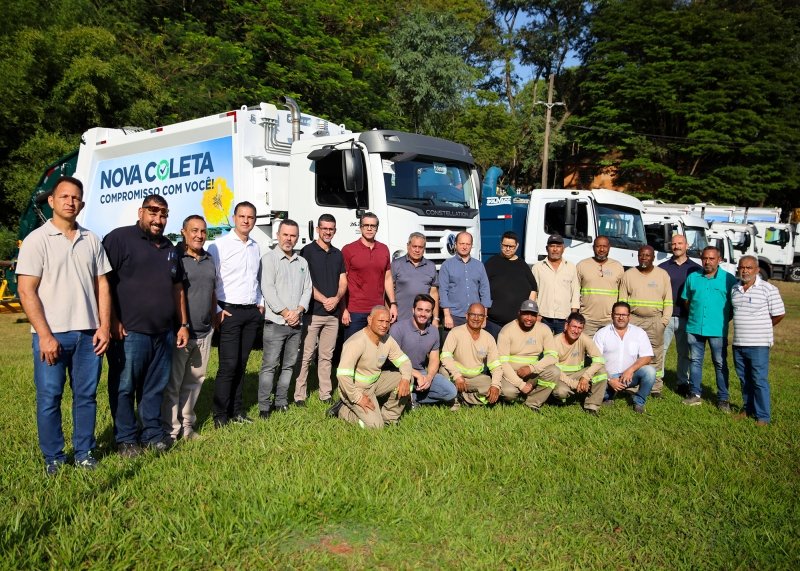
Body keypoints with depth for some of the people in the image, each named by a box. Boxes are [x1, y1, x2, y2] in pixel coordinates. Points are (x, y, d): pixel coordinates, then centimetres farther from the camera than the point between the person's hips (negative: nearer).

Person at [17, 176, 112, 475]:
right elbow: (26, 291, -7)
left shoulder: (91, 240, 9)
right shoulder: (37, 239, -2)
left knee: (86, 395, 9)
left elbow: (102, 284, 11)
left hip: (88, 333, 3)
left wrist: (104, 326, 1)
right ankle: (53, 458, 19)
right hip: (51, 335, -3)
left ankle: (84, 454, 22)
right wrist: (45, 335, -13)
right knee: (49, 398, 5)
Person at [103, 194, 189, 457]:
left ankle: (152, 432, 26)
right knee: (124, 387, 4)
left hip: (163, 334, 6)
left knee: (155, 388, 14)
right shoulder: (120, 238, -6)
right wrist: (113, 322, -15)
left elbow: (177, 287, 22)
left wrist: (183, 324, 18)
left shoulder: (169, 248, 17)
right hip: (128, 333, -6)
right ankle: (126, 439, 16)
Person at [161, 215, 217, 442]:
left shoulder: (209, 260, 14)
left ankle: (187, 425, 26)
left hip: (204, 334, 7)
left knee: (194, 381, 14)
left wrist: (213, 320, 19)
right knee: (172, 383, 1)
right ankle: (170, 430, 10)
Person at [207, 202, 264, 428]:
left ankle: (235, 411, 19)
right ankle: (220, 415, 3)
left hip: (252, 312, 6)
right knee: (228, 365, -7)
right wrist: (216, 310, -11)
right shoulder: (220, 245, -6)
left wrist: (261, 303, 14)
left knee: (241, 364, 10)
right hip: (230, 312, -6)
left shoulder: (255, 248, 14)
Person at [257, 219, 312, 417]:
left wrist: (298, 311, -7)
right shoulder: (269, 258, -2)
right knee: (269, 366, -5)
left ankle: (281, 402, 18)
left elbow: (307, 290, 10)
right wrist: (285, 313, -12)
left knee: (289, 365, 9)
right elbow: (267, 289, -10)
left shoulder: (302, 262, 16)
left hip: (296, 323, 6)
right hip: (275, 322, -5)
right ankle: (264, 406, 0)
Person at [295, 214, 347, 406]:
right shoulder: (307, 251, -1)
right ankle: (299, 395, 1)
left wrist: (336, 299, -7)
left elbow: (343, 282, 12)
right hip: (312, 312, -5)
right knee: (305, 355, -4)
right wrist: (324, 300, -13)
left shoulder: (338, 254, 15)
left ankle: (326, 394, 16)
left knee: (326, 356, 10)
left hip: (333, 313, 5)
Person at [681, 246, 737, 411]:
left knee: (720, 364, 4)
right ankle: (695, 394, 20)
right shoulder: (693, 278, 6)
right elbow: (686, 301, 15)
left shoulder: (728, 279, -2)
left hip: (718, 330, -3)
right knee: (695, 361, 10)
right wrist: (694, 316, 6)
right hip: (694, 328, 3)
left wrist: (724, 319, -3)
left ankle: (723, 398, 12)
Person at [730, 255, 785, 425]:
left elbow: (779, 314, -3)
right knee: (744, 379, 15)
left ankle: (763, 416, 6)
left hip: (758, 344, -5)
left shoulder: (768, 289, -7)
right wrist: (744, 328, 12)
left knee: (760, 380, -2)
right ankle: (748, 408, 28)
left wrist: (762, 328, 6)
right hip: (738, 343, 5)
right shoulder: (735, 289, 9)